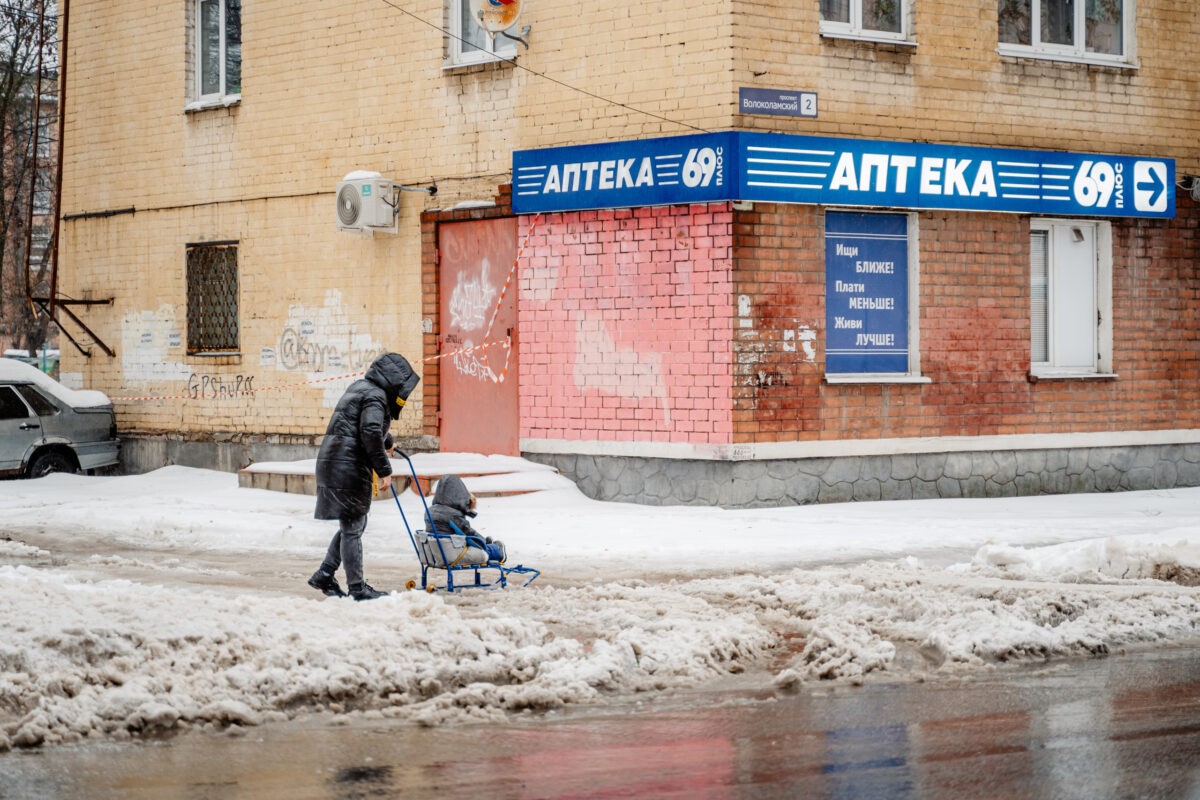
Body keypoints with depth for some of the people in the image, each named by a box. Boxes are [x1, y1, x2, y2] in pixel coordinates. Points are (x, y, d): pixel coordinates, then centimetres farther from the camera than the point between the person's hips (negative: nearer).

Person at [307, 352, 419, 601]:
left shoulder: (359, 387, 19)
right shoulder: (375, 396, -11)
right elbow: (371, 432, -23)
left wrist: (386, 443, 38)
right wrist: (384, 469, -18)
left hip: (332, 463, 10)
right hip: (349, 468, -10)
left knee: (354, 524, 19)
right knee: (352, 528, -3)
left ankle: (324, 576, 20)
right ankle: (357, 588, 3)